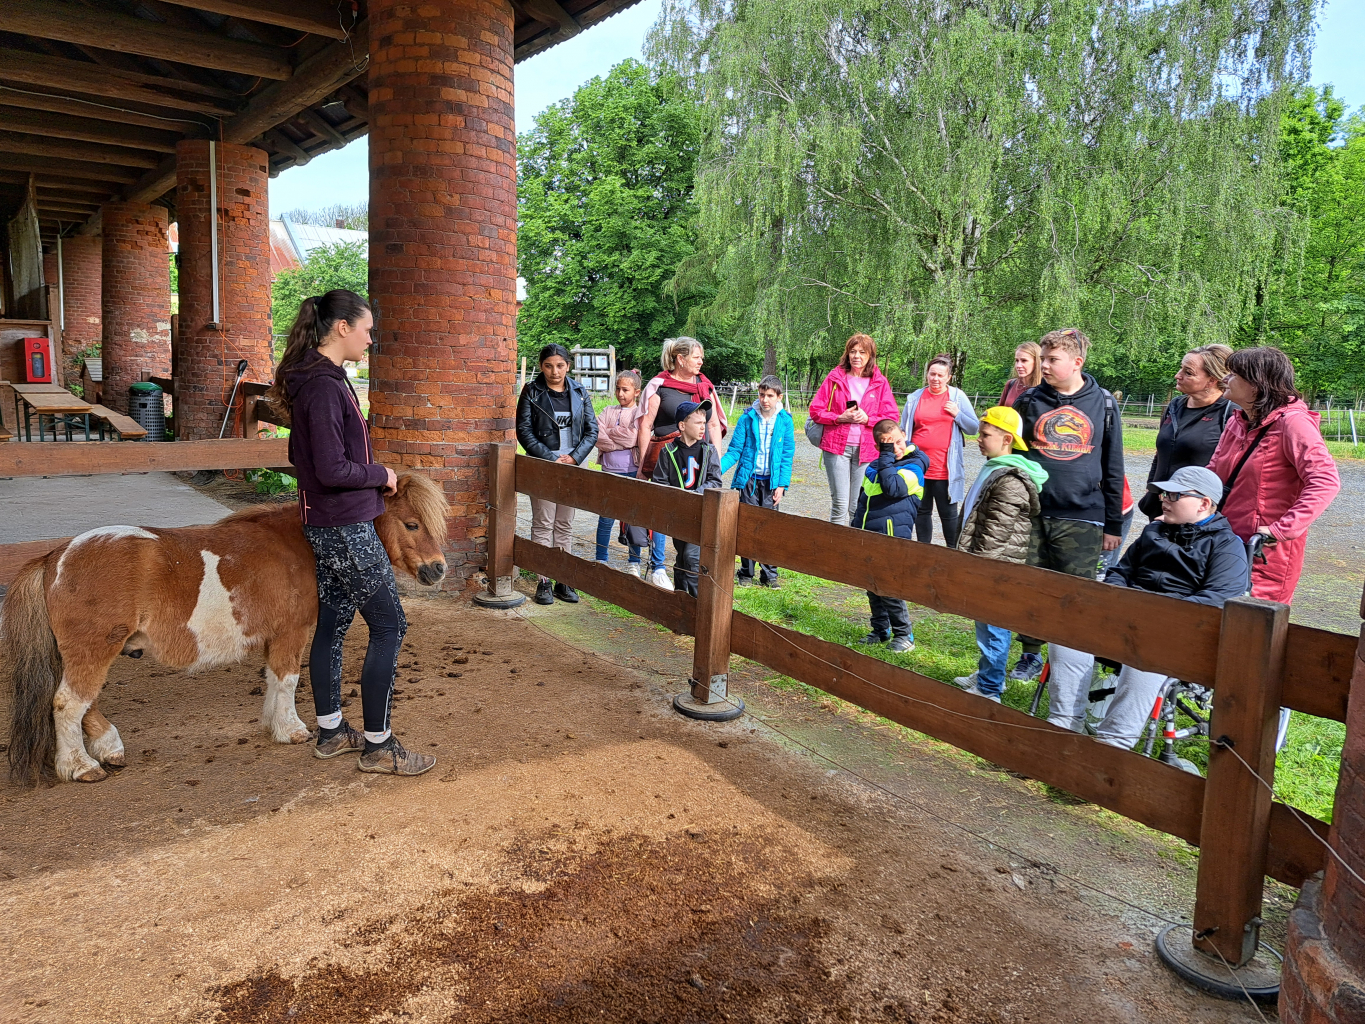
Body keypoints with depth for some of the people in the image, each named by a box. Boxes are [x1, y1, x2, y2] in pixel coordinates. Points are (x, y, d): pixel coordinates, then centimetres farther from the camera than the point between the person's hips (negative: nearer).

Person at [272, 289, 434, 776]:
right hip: (346, 526, -10)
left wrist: (374, 474, 11)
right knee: (389, 626, -3)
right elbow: (333, 470, -25)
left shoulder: (317, 379, 11)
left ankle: (331, 731, 29)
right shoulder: (325, 386, -20)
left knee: (332, 623, 16)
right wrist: (381, 474, -10)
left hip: (326, 525, 10)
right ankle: (378, 745, 7)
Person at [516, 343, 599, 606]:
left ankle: (564, 580, 15)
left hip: (572, 466, 3)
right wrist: (551, 458, -13)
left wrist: (575, 457, -9)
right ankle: (544, 582, 4)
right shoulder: (532, 392, -1)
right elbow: (524, 431, -5)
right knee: (543, 524, -1)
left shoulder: (579, 392, 7)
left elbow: (592, 430, 6)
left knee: (565, 525, 8)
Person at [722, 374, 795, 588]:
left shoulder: (785, 421, -1)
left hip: (771, 481, 0)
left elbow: (787, 456, 2)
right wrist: (719, 467, -18)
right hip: (748, 479, 0)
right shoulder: (747, 419, -3)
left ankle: (769, 574, 12)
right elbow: (734, 451, -2)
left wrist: (782, 484, -5)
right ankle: (746, 573, 14)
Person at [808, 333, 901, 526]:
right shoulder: (834, 378, 7)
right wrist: (841, 418, -10)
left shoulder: (880, 383, 8)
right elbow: (816, 411, 5)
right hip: (836, 446, -1)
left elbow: (891, 418, 6)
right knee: (840, 503, -6)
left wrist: (867, 419, -11)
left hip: (866, 450, 1)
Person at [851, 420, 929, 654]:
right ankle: (881, 630, 27)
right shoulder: (874, 468, 14)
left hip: (893, 539, -7)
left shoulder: (913, 468, -6)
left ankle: (904, 635, 4)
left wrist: (887, 459, -18)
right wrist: (855, 529, 21)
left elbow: (893, 489, -25)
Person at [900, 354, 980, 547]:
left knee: (948, 513, 4)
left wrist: (957, 414, -10)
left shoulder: (958, 397, 3)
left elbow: (974, 428, 4)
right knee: (922, 511, 11)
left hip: (945, 470, -2)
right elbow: (903, 431, 12)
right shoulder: (915, 398, 7)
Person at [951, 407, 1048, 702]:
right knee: (986, 621, 21)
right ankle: (986, 674, 35)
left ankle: (988, 689, 6)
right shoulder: (995, 470, 14)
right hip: (987, 567, 10)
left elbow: (997, 531, -22)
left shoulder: (1010, 481, -20)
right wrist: (970, 557, 23)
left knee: (992, 625, -2)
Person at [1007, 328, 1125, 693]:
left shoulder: (1103, 403, 4)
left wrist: (1113, 524, 5)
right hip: (1031, 513, 2)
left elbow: (1113, 468, 7)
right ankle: (1031, 655, 24)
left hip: (1082, 519, -1)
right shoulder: (1030, 400, 6)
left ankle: (1075, 673, 16)